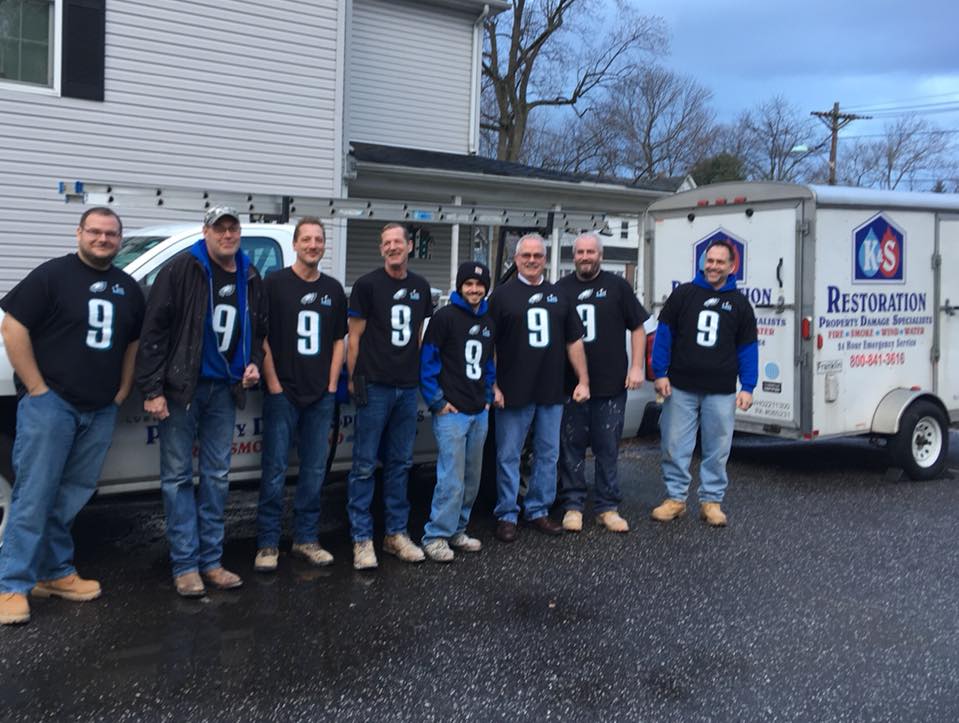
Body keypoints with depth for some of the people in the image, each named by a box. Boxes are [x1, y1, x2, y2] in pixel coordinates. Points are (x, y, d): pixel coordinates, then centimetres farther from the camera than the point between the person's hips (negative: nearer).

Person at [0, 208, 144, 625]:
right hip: (50, 404, -6)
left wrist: (122, 392, 11)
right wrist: (36, 387, -12)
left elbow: (133, 343, 22)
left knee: (72, 497, 11)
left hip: (100, 411, 6)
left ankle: (55, 573, 22)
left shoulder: (128, 288, 13)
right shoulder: (52, 275, -5)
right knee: (34, 497, -5)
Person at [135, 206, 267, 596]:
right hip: (181, 388, -5)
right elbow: (154, 329, -12)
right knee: (178, 475, 0)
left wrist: (254, 363, 2)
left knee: (217, 476, 9)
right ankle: (185, 565, 6)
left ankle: (211, 560, 18)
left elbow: (258, 329, 21)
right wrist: (152, 389, -16)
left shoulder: (249, 278, 8)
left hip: (224, 389, 6)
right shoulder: (181, 269, -9)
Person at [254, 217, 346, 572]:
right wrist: (274, 385, -9)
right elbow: (261, 338, -4)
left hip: (321, 396, 4)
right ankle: (267, 544, 6)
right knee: (275, 470, -2)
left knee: (315, 470, 9)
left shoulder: (333, 289, 10)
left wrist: (332, 385, 4)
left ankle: (306, 539, 19)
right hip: (283, 393, -4)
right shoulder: (275, 284, -1)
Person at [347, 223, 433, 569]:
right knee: (365, 464, -2)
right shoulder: (367, 285, -3)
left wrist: (418, 373, 13)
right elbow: (353, 337, -2)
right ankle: (362, 539, 5)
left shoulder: (420, 287, 11)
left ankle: (396, 533, 20)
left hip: (408, 387, 5)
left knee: (400, 463, 11)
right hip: (375, 386, -5)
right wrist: (353, 379, -5)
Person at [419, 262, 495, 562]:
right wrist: (437, 401, -12)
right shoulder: (445, 317, -7)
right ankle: (436, 536, 0)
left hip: (479, 413, 7)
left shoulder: (487, 322, 14)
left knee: (472, 479, 12)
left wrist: (488, 397, 13)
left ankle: (456, 531, 24)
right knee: (451, 479, -10)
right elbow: (427, 361, -10)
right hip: (451, 412, -7)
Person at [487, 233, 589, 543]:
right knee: (508, 456, 2)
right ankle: (506, 514, 12)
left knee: (548, 454, 11)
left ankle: (538, 511, 23)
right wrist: (493, 386, -9)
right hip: (513, 392, -4)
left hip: (552, 392, 4)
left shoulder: (558, 296, 12)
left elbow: (574, 341, 14)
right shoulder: (502, 294, 0)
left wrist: (583, 380, 8)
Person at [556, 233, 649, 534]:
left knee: (607, 449, 6)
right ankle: (573, 506, 14)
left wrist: (637, 366, -2)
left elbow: (637, 327, 6)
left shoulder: (617, 286, 5)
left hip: (612, 385, 0)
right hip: (570, 384, 1)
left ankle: (607, 507, 15)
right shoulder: (561, 289, 7)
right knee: (571, 447, 4)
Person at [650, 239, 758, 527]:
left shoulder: (739, 304, 8)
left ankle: (711, 501, 17)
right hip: (681, 387, -1)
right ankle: (675, 497, 15)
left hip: (721, 392, 1)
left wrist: (747, 388, 1)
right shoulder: (683, 293, 3)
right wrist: (660, 374, -4)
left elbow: (748, 348, 8)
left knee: (717, 450, 6)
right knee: (675, 446, 3)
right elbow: (664, 333, 2)